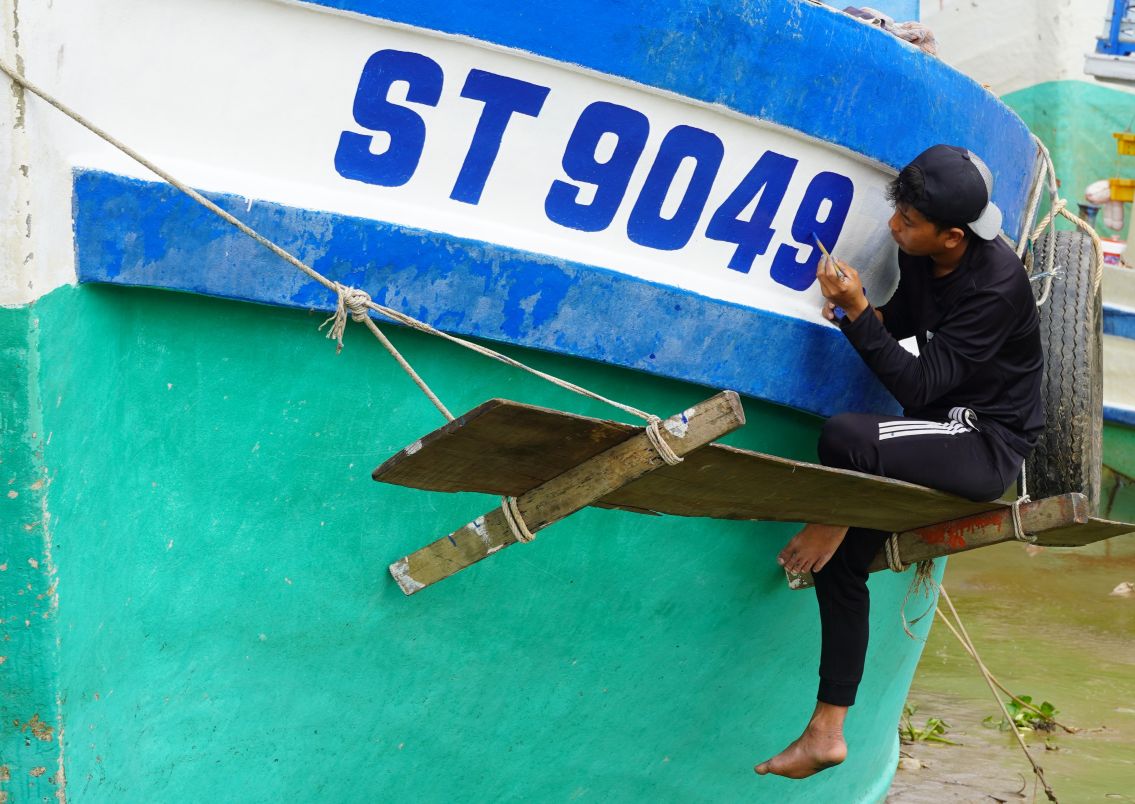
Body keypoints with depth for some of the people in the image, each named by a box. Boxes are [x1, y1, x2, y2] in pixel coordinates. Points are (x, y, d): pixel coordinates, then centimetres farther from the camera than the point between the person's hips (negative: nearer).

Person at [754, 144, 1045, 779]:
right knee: (842, 563, 1)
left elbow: (919, 385, -27)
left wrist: (859, 314, -30)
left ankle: (830, 525, 3)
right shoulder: (920, 254, -2)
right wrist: (863, 314, -3)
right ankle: (826, 733, 8)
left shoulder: (995, 284, -26)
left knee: (844, 437, -32)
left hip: (990, 445, -9)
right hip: (942, 430, 9)